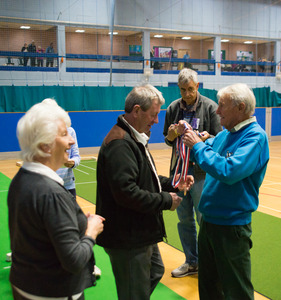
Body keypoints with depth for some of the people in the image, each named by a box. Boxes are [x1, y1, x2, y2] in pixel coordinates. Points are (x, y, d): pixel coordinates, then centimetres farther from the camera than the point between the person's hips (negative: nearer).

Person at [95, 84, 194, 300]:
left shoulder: (135, 138, 12)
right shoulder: (120, 144, -23)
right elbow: (126, 192, -30)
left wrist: (172, 183, 5)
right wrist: (165, 201, -20)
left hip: (140, 233, 11)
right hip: (127, 239, -11)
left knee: (155, 271, 28)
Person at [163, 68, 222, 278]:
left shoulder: (210, 107, -4)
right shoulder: (173, 108, 8)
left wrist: (206, 138, -24)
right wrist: (171, 136, -9)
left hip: (201, 171, -4)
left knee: (204, 219, 1)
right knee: (184, 219, 13)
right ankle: (192, 262, 28)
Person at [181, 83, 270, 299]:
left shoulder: (255, 136, -20)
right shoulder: (226, 134, 5)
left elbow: (229, 171, -31)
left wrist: (197, 146, -23)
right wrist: (191, 135, -4)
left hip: (232, 225, -8)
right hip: (209, 220, 8)